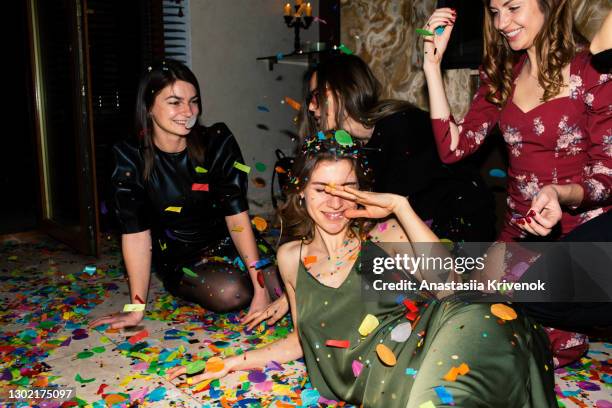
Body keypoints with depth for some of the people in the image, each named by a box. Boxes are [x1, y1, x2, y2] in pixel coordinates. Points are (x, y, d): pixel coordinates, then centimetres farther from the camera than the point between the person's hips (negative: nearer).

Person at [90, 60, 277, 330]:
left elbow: (237, 215, -19)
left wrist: (261, 286, -26)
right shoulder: (130, 157, -15)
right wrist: (136, 309, -19)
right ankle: (182, 290, 5)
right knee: (231, 293, -28)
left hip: (228, 243, 2)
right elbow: (136, 233, -16)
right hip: (179, 258, -2)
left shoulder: (217, 142, -13)